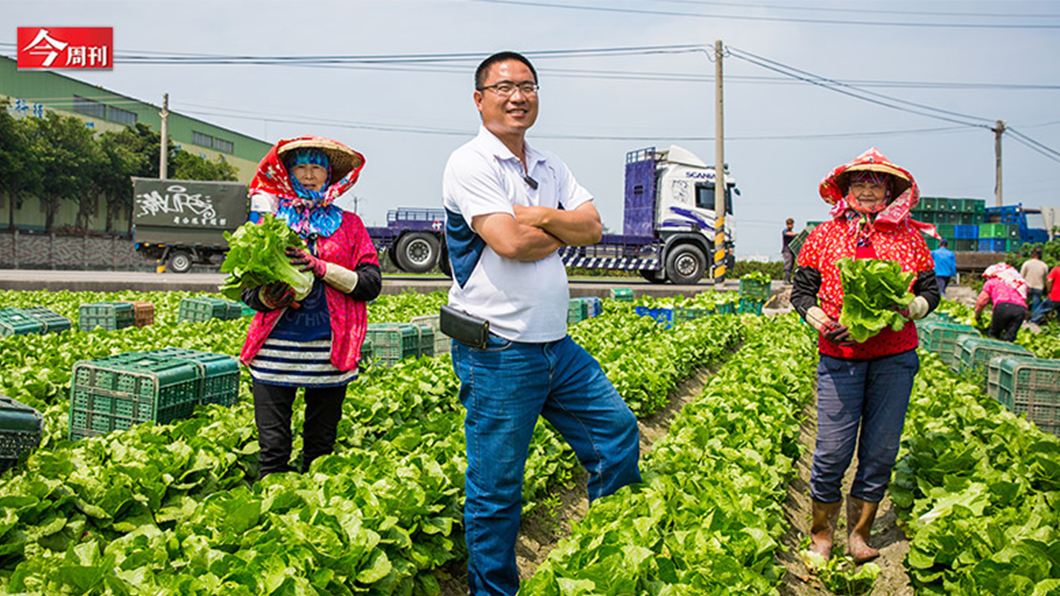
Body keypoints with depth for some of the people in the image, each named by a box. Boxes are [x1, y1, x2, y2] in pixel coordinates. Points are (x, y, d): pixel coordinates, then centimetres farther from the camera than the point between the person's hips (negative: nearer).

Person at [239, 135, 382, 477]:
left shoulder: (348, 225, 10)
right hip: (275, 350, 0)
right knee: (273, 451, -1)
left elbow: (371, 284, -1)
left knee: (321, 449, 8)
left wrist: (321, 268, -13)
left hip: (328, 352, 0)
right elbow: (247, 291, 10)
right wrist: (268, 298, -13)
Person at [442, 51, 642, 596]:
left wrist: (542, 217, -14)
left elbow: (592, 227, 3)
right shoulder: (470, 164, -12)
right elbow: (510, 243, -23)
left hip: (557, 346, 8)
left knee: (618, 431, 16)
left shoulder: (550, 168, 13)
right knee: (496, 488, 2)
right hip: (498, 353, -8)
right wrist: (562, 231, -4)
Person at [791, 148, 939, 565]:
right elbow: (801, 292, 5)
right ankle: (821, 534, 16)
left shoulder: (909, 238, 9)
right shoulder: (823, 237, 6)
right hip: (840, 357, -2)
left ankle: (859, 534, 23)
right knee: (832, 453, -4)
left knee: (880, 452, 6)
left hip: (895, 358, 2)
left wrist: (909, 308, -12)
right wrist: (821, 321, -13)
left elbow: (930, 292, 10)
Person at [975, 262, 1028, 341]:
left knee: (993, 334, 9)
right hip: (1021, 309, 4)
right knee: (1009, 337, 3)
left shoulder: (991, 282, 24)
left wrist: (976, 316, 37)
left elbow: (981, 302, 23)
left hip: (1003, 306, -4)